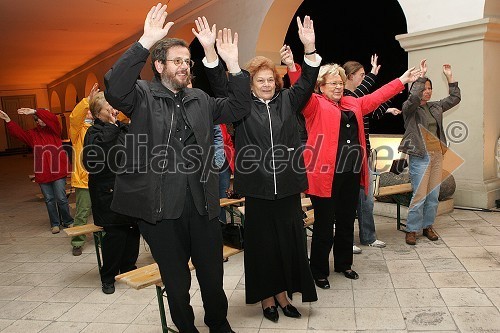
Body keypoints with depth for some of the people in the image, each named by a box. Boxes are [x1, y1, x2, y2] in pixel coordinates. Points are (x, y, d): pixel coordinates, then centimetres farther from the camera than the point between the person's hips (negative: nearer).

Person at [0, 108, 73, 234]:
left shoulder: (54, 130, 2)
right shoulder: (33, 134, 13)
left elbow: (52, 118, -16)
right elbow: (18, 132, 2)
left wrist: (34, 111, -20)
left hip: (58, 171, -4)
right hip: (42, 174, 4)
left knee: (61, 198, -2)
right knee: (49, 200, 10)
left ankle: (67, 221, 17)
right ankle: (55, 223, 22)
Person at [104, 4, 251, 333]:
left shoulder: (200, 99, 13)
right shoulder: (143, 96, -1)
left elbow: (238, 108, 7)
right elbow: (114, 89, -21)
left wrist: (233, 65, -6)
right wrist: (145, 42, -29)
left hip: (202, 202, 4)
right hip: (160, 206, -3)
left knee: (213, 274, 16)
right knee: (176, 280, 14)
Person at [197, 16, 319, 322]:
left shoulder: (288, 101, 9)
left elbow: (307, 82, 0)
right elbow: (220, 86, -6)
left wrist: (310, 48, -14)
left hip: (288, 188, 2)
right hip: (258, 190, -2)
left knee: (290, 242, 9)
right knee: (262, 245, 8)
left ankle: (283, 292, 27)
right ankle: (267, 297, 24)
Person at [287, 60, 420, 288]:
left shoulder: (354, 104, 18)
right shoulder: (316, 105, -2)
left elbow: (377, 97, 27)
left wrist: (401, 81, 30)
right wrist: (293, 67, -35)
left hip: (352, 174, 7)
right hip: (326, 175, -7)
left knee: (347, 222, 17)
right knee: (324, 225, 1)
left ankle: (343, 264, 35)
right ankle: (319, 271, 17)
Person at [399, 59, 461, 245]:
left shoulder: (435, 107, 15)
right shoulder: (409, 108, -4)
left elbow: (455, 98, 18)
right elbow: (413, 98, -26)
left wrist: (449, 77, 11)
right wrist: (421, 75, -22)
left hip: (437, 155, 7)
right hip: (420, 157, -7)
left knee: (434, 195, 9)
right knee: (419, 195, -8)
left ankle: (428, 226, 22)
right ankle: (411, 230, 3)